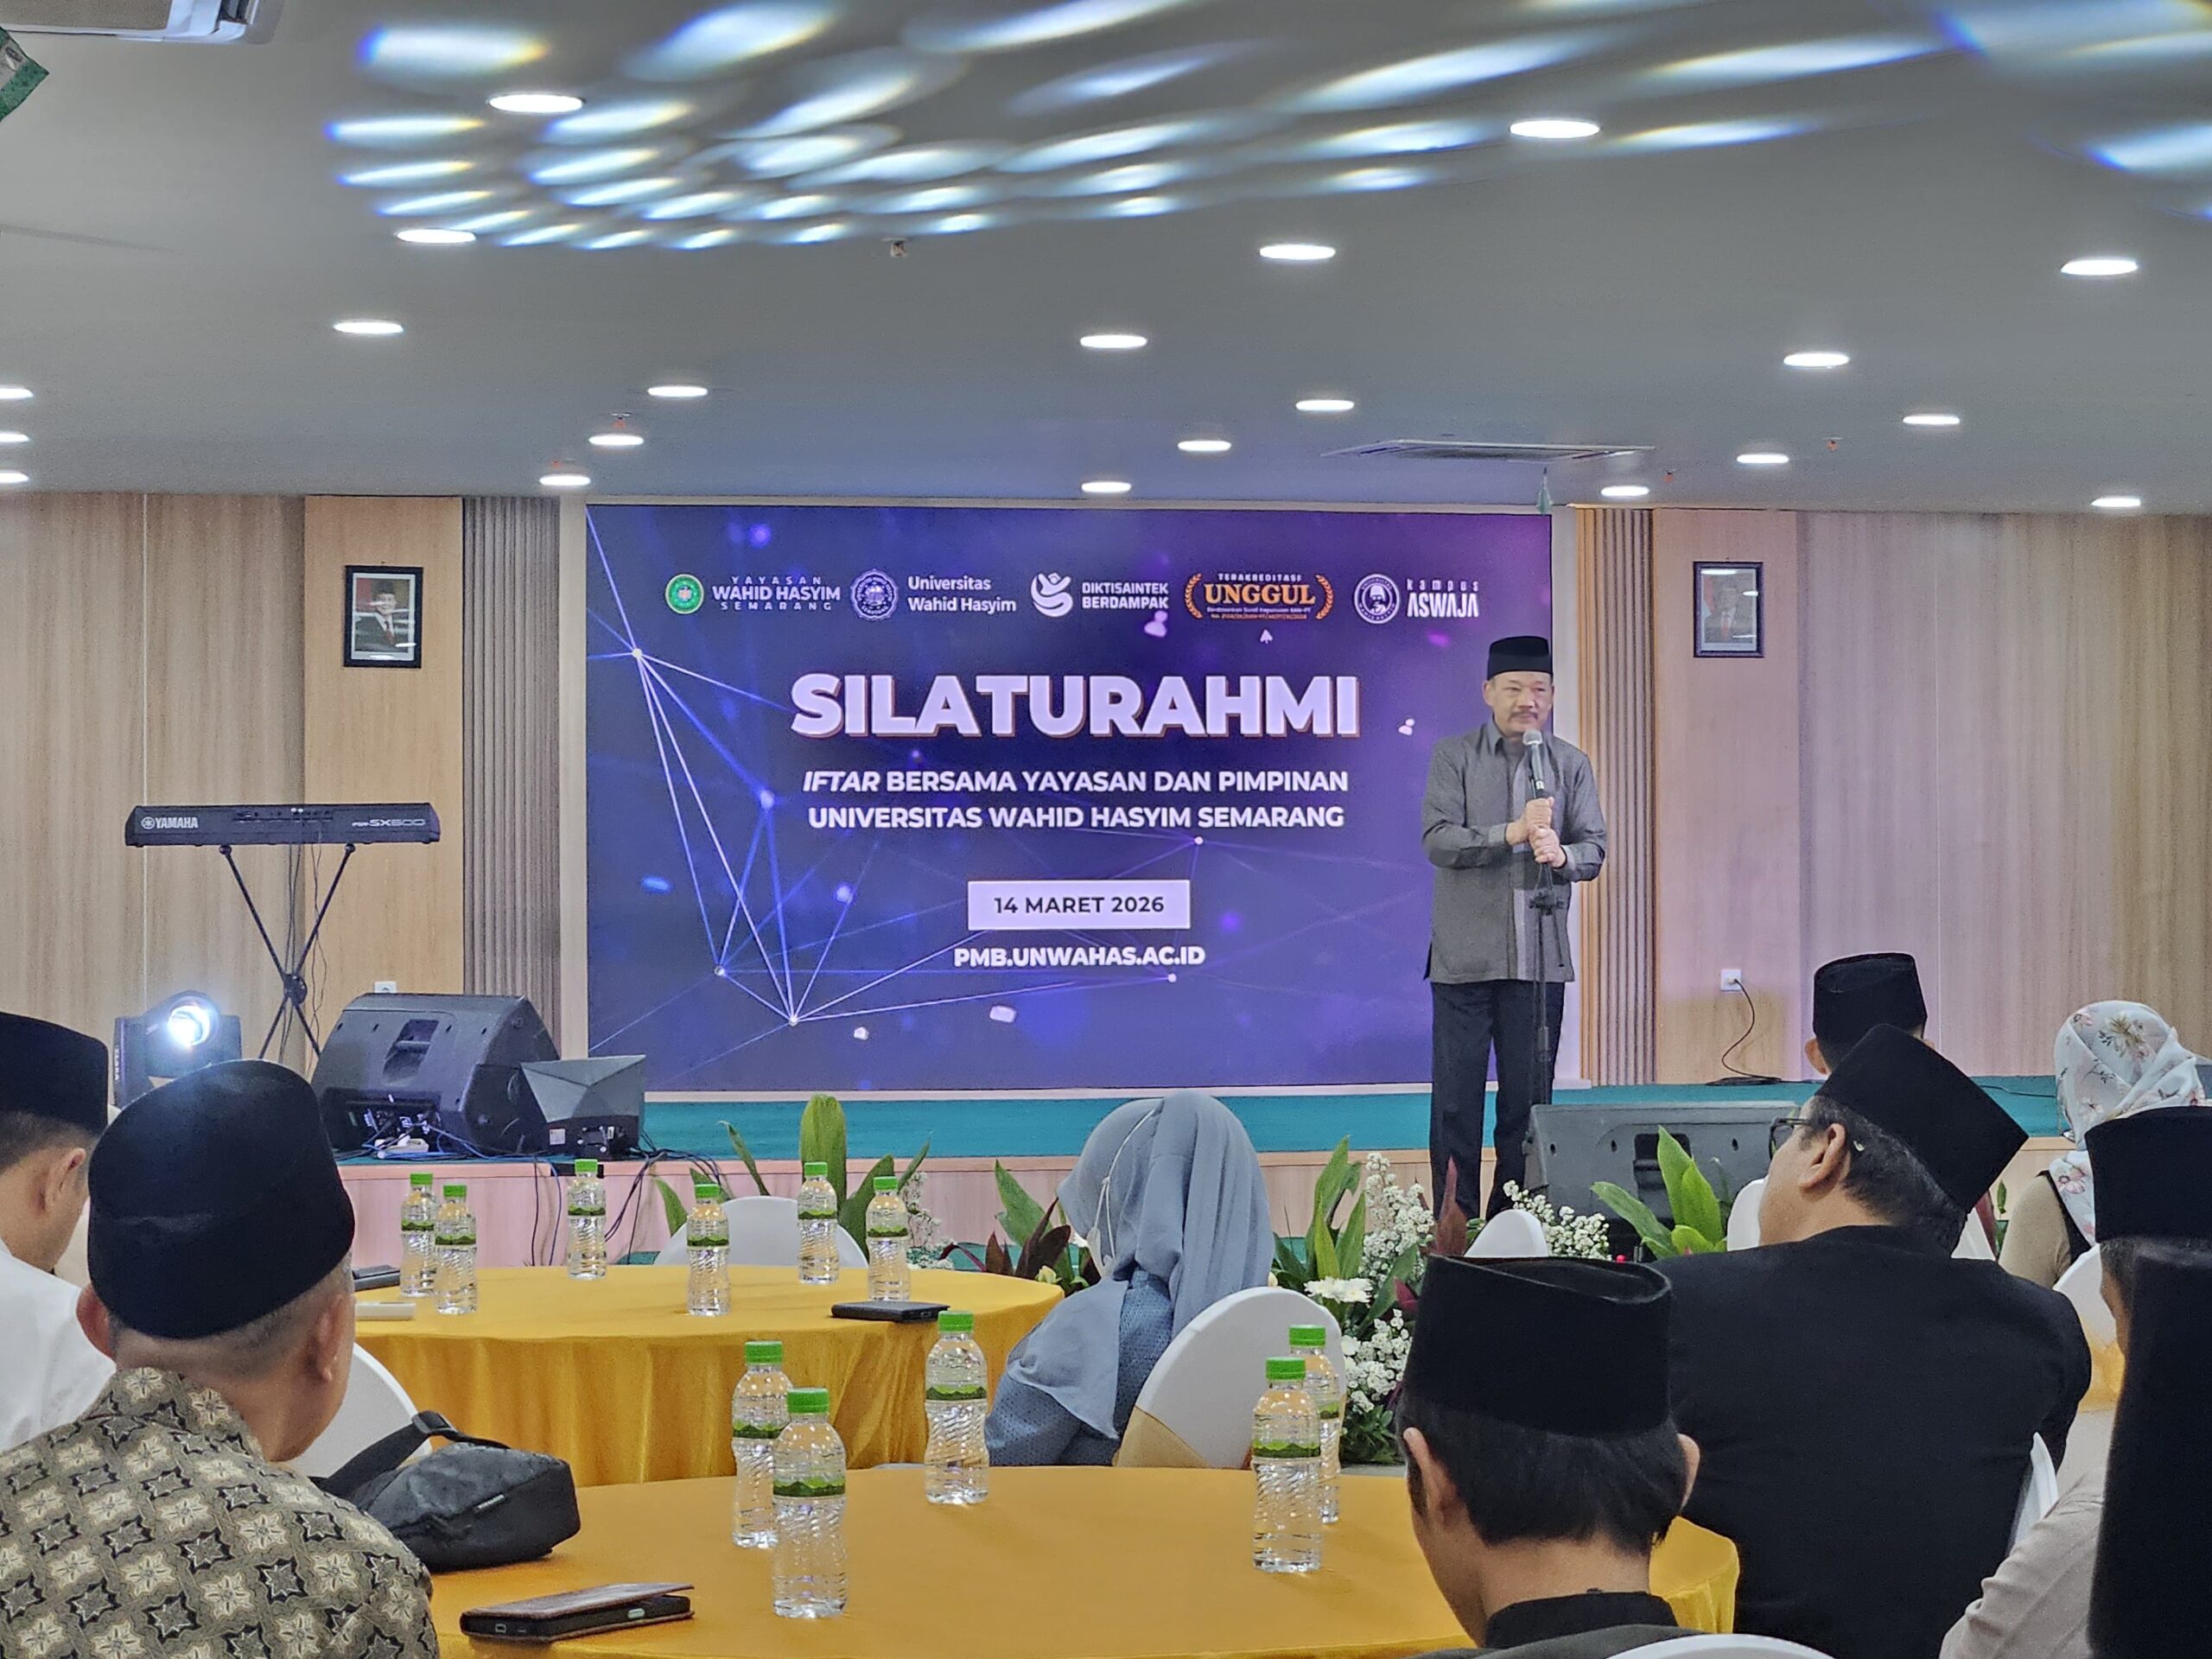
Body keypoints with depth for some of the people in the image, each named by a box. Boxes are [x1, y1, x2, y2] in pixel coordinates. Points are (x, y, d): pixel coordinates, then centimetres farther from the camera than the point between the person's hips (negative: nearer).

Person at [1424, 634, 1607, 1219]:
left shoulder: (1571, 764, 12)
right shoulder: (1453, 756, 4)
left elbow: (1593, 851, 5)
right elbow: (1437, 840, -8)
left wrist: (1560, 855, -18)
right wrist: (1512, 833, -19)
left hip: (1540, 953, 2)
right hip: (1465, 953, -2)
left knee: (1528, 1098, 4)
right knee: (1456, 1098, 0)